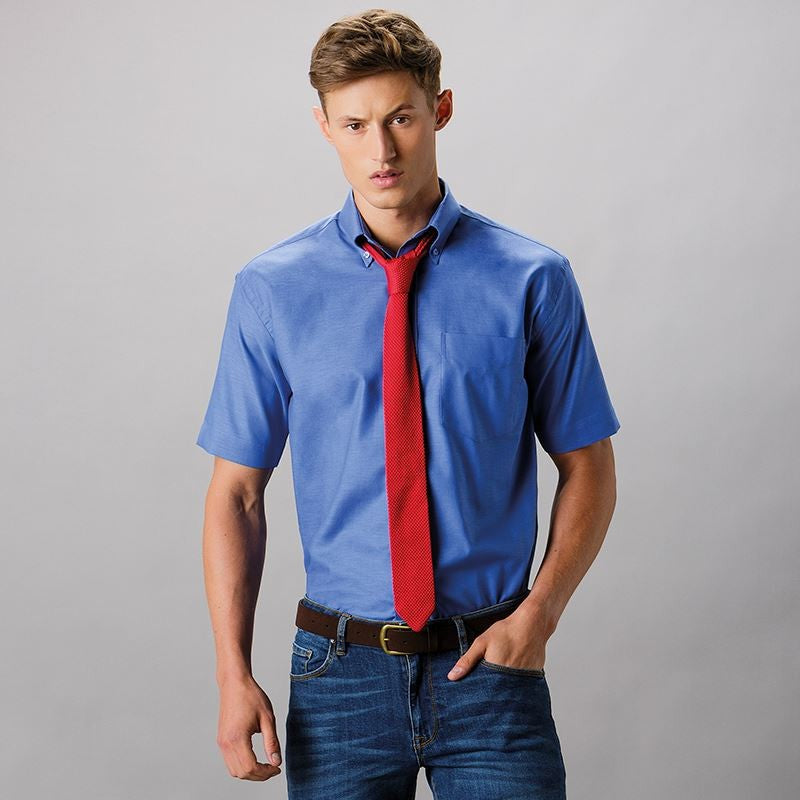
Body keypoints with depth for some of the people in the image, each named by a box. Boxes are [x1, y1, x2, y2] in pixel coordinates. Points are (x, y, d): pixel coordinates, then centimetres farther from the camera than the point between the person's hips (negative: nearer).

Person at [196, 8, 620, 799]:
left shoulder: (532, 280, -4)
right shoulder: (271, 289, -2)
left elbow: (587, 469, 4)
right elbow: (236, 490, -1)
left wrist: (540, 611, -9)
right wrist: (234, 674, -8)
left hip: (490, 670, 0)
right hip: (340, 674, 1)